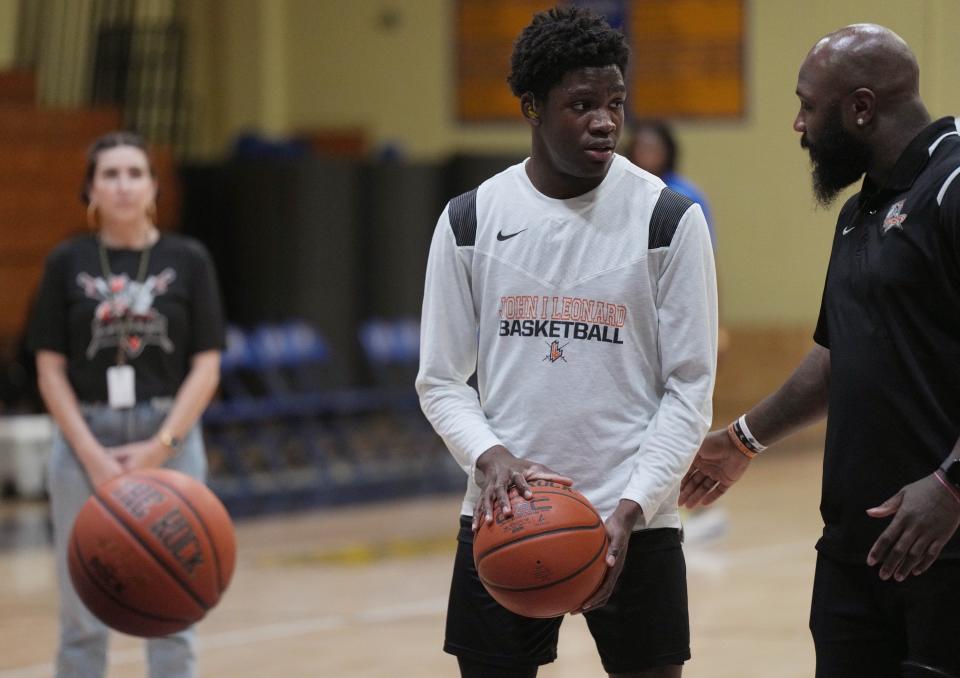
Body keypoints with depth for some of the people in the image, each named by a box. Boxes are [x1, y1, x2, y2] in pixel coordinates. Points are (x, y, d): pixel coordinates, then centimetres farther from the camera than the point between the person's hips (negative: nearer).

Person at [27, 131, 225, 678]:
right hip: (86, 443, 0)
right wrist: (93, 455, -10)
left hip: (169, 440, 0)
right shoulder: (68, 263, 3)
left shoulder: (188, 260, 2)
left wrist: (159, 447, -12)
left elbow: (206, 366, -1)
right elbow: (51, 369, 1)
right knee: (83, 615, 3)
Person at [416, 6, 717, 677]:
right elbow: (441, 380, 5)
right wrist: (489, 456, -14)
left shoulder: (668, 219, -3)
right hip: (504, 518, 2)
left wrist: (631, 507, -14)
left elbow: (690, 389, -3)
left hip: (634, 524, -1)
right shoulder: (470, 220, 3)